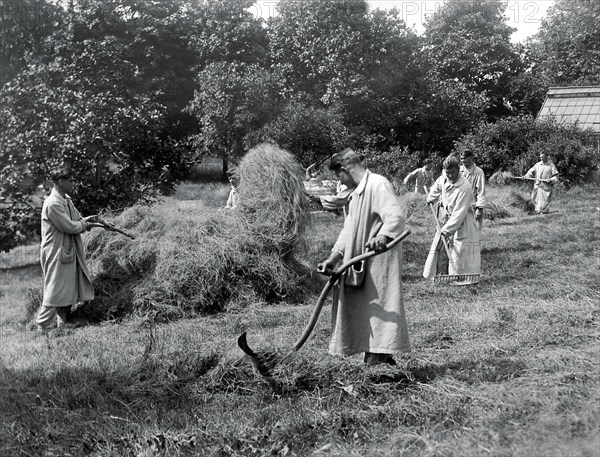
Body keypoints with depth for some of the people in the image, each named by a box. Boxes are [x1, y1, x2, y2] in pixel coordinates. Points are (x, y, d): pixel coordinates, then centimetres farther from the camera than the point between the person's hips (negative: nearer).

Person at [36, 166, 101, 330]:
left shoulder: (67, 200, 10)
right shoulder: (53, 203, -21)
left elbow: (77, 218, 20)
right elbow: (69, 226, -21)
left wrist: (85, 220, -1)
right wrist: (84, 224, -5)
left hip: (69, 252, 10)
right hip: (57, 254, -10)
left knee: (69, 290, 14)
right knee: (55, 291, -3)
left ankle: (63, 324, 25)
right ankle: (43, 327, 7)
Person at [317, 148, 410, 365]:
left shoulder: (378, 184, -13)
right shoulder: (357, 192, 18)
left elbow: (396, 216, -27)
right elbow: (349, 230, 20)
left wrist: (383, 236, -46)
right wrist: (332, 259, 14)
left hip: (380, 261, -10)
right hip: (362, 264, 10)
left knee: (378, 310, -9)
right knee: (362, 311, 12)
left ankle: (381, 357, -5)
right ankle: (373, 358, 19)